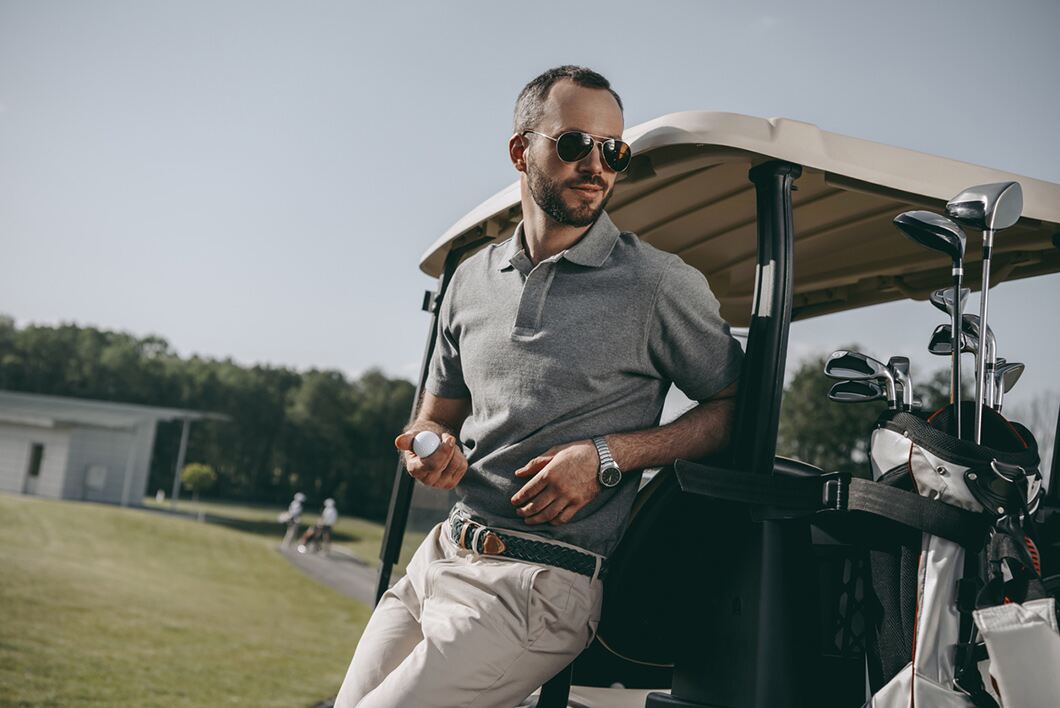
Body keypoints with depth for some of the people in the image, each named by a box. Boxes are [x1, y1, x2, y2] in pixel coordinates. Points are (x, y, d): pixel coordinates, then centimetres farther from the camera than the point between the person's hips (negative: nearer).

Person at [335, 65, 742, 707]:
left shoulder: (659, 283, -5)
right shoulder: (474, 278, 12)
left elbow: (735, 407, -1)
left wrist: (609, 455, -13)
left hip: (538, 583, -6)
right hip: (435, 559, 6)